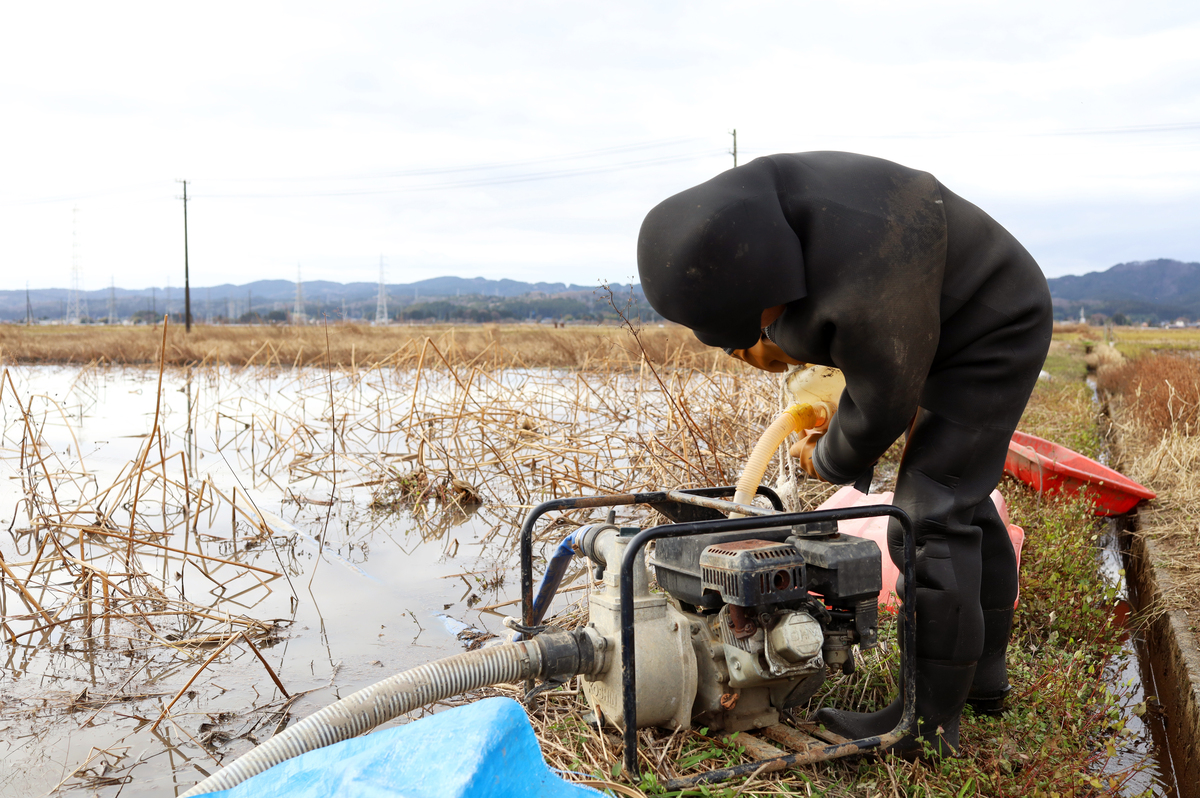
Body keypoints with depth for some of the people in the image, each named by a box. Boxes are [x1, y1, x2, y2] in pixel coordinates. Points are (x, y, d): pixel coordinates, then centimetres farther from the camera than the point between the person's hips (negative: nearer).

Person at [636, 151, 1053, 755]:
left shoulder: (864, 287, -39)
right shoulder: (750, 209, -14)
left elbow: (884, 405, -22)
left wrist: (830, 462, -6)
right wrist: (766, 342, -6)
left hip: (986, 335, -9)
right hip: (944, 328, 9)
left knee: (930, 521, -10)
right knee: (961, 499, 16)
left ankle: (929, 718, -1)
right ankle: (982, 673, 30)